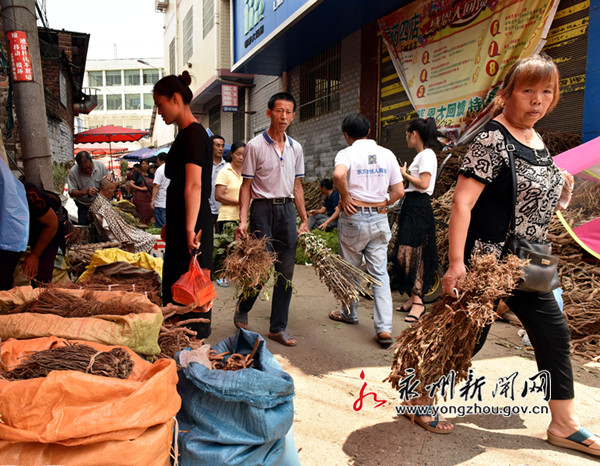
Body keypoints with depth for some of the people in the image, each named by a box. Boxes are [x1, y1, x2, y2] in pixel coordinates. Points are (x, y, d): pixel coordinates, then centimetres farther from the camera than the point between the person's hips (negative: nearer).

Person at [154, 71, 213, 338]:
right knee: (173, 284, 18)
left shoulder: (193, 134, -14)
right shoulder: (186, 133, 17)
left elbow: (194, 185, -24)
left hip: (191, 223, -11)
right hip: (181, 222, 11)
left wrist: (190, 228, -29)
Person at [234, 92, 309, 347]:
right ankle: (242, 309, 26)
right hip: (263, 209, -5)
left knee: (285, 273, 5)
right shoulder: (255, 146, -3)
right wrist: (243, 220, -13)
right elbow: (246, 185, -4)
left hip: (287, 210, 5)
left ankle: (278, 328, 16)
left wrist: (304, 219, 12)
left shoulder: (296, 148, 11)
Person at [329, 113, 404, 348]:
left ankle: (349, 314, 32)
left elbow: (339, 174, -30)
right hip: (380, 218, 3)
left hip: (354, 217, -3)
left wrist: (345, 196, -14)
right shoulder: (387, 154, 6)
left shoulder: (347, 153, -7)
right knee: (379, 273, 5)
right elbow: (399, 191, 5)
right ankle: (384, 328, -1)